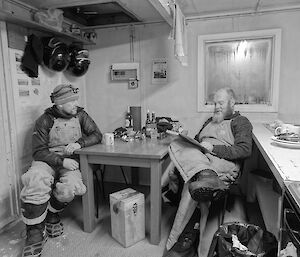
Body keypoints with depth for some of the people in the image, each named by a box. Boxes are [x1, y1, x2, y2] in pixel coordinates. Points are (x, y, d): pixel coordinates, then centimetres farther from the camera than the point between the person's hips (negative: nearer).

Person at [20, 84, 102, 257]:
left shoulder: (80, 115, 5)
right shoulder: (45, 120, -4)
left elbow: (97, 135, 3)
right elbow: (39, 151, -8)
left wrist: (79, 143, -15)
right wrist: (61, 161, -22)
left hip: (71, 160, 2)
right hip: (47, 160, -1)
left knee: (70, 186, -30)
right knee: (36, 183, -33)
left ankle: (52, 215, 3)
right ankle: (35, 232, -14)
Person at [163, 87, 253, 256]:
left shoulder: (241, 122, 11)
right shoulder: (210, 121, 32)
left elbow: (245, 150, -5)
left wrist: (213, 148, -11)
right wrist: (186, 140, 3)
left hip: (223, 165, -6)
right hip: (199, 159, 6)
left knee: (192, 185, -33)